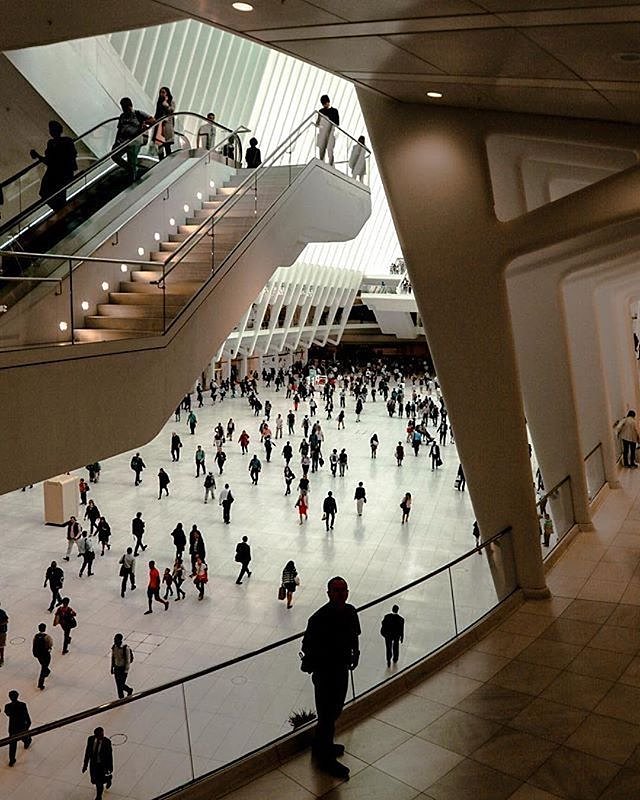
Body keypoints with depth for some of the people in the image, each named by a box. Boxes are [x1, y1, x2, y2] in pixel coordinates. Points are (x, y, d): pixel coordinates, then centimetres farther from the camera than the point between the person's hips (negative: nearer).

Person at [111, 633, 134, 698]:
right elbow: (113, 657, 8)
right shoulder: (114, 647, -6)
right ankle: (121, 698, 30)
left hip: (123, 668, -6)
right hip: (116, 668, 6)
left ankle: (129, 690, 23)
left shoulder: (126, 648, -24)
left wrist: (126, 671, -19)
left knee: (121, 684, -4)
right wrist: (112, 668, 10)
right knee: (118, 684, 11)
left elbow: (128, 660, -19)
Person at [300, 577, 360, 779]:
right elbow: (307, 646, -18)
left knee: (335, 711, 24)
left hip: (342, 668, 8)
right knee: (327, 714, 6)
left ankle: (323, 745, 46)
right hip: (325, 672, -7)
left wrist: (354, 653, 3)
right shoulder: (319, 618, -26)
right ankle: (326, 758, 24)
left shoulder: (350, 612, -4)